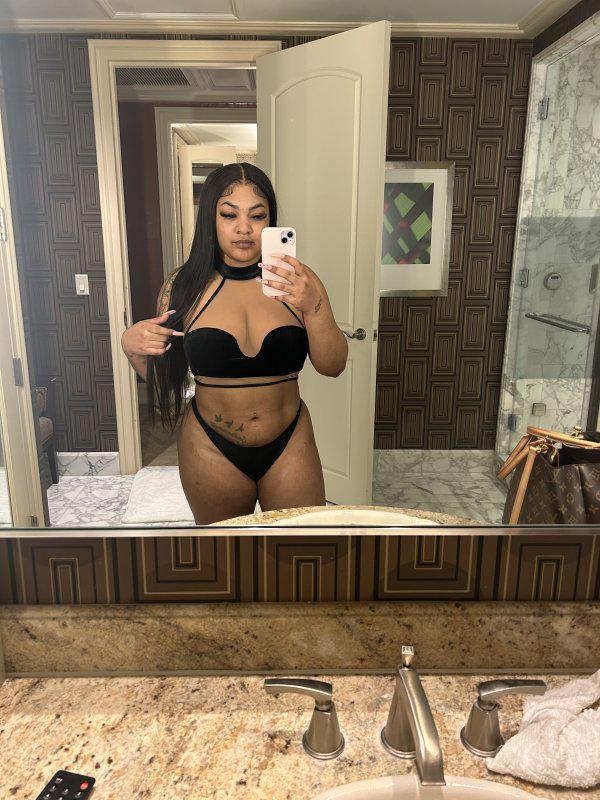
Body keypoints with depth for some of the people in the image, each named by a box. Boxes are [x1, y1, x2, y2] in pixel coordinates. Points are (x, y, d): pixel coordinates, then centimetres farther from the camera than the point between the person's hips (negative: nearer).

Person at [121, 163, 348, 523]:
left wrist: (312, 306, -28)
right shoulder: (184, 285, -5)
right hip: (211, 449, 0)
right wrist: (132, 346, -16)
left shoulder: (298, 280, -5)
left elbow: (333, 366, -12)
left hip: (289, 447, 0)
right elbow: (164, 376, 4)